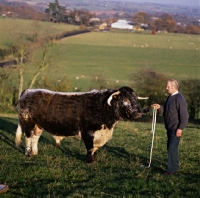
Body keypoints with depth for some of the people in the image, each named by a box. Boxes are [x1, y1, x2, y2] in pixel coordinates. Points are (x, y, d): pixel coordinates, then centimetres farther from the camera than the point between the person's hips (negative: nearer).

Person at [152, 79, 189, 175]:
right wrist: (159, 107, -4)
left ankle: (171, 169, -6)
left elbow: (184, 115, -18)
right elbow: (165, 112, 16)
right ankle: (175, 166, 25)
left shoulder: (179, 98, -15)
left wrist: (180, 128, -22)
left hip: (176, 129, -9)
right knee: (170, 147, 14)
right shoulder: (169, 97, 14)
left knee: (172, 147, -10)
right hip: (169, 128, 9)